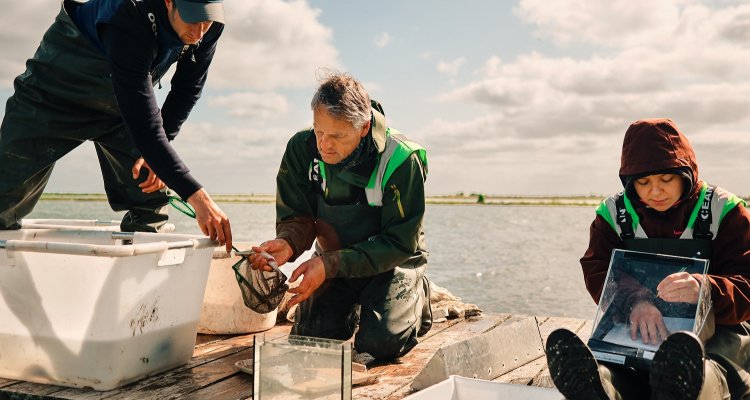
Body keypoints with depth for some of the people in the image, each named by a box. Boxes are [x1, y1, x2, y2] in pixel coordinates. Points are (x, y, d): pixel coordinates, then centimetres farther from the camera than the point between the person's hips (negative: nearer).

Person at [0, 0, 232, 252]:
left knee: (150, 204, -5)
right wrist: (197, 196, -47)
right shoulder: (129, 21, -41)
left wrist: (157, 149, -15)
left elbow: (187, 90, -6)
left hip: (122, 104, 5)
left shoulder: (210, 25, -22)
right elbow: (144, 124, -44)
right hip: (57, 94, -5)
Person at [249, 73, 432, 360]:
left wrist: (330, 265, -33)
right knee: (311, 337, -12)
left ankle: (416, 297, 12)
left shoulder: (401, 160, -27)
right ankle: (353, 309, 22)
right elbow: (297, 217, -7)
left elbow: (399, 243, -24)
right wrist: (287, 243, -33)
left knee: (381, 341, -22)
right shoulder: (302, 148, -15)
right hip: (332, 260, 4)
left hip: (392, 261, -3)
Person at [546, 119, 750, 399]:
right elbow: (597, 275, -6)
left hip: (714, 328, -1)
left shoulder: (723, 211, 2)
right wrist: (634, 302, -30)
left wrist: (703, 290, -33)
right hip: (636, 330, 2)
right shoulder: (613, 214, 6)